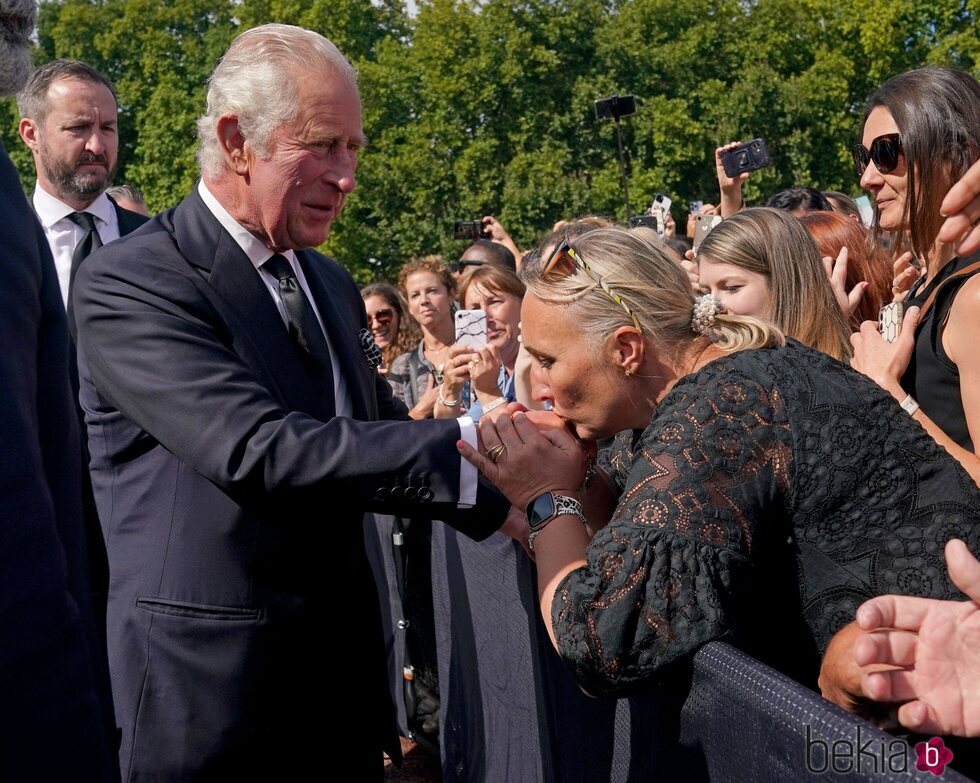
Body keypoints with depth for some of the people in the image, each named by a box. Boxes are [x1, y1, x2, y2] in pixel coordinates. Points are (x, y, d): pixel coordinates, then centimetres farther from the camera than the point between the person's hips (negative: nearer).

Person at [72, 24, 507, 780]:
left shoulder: (332, 285, 11)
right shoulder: (131, 281, -14)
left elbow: (378, 435, 13)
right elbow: (257, 450, -26)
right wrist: (468, 442, -27)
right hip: (214, 695, -6)